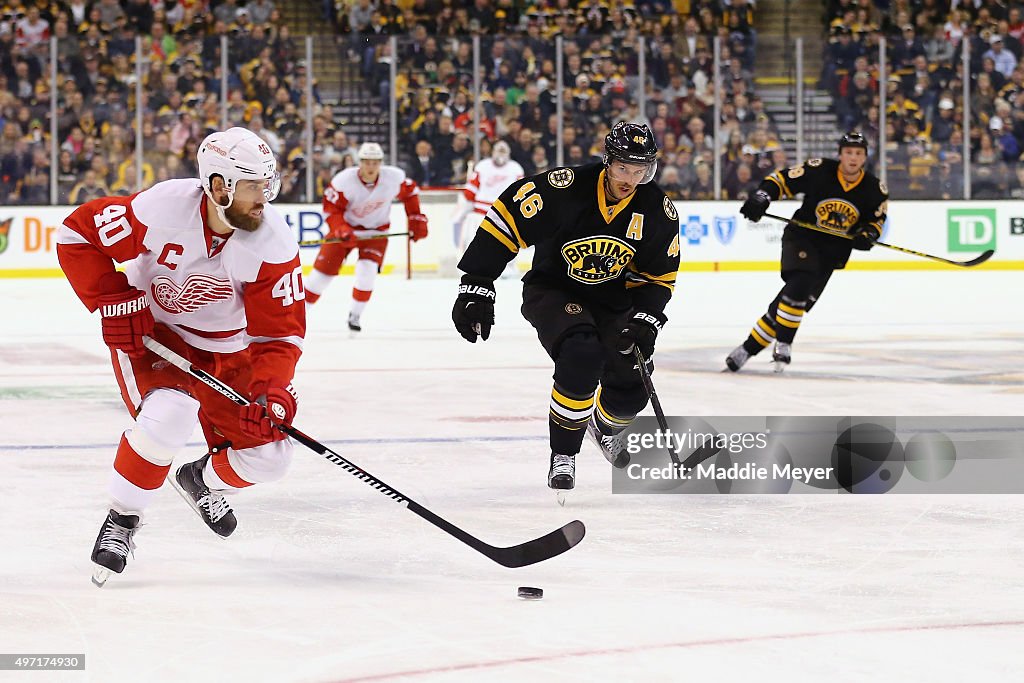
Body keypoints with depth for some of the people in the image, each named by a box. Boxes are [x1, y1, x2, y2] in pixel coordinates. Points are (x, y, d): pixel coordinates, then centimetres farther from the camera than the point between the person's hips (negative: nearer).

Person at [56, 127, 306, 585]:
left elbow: (279, 335, -17)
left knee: (268, 455, -5)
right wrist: (114, 303, -21)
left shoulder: (274, 244, -20)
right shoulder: (161, 208, -28)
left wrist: (273, 393, -34)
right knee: (168, 415, -33)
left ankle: (201, 480, 31)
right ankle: (122, 517, -8)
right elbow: (76, 235, -16)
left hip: (229, 351, 4)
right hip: (150, 336, -3)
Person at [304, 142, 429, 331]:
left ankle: (355, 315, -1)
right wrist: (341, 230, -37)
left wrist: (416, 219, -1)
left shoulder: (394, 178, -20)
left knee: (368, 269, -20)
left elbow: (410, 192, 0)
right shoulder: (344, 180, -26)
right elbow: (332, 209, -22)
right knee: (324, 269, -3)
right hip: (346, 225, -1)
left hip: (376, 229, 1)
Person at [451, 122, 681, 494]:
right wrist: (476, 288, -22)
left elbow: (658, 277, 0)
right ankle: (563, 455, -14)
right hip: (551, 291, -5)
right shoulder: (565, 188, -27)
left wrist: (645, 321, -16)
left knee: (631, 387, 0)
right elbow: (505, 218, -21)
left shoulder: (659, 212, -12)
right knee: (581, 356, -31)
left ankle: (604, 426, 39)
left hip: (610, 300, 5)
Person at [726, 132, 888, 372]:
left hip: (832, 252, 3)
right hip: (802, 237, -3)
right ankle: (783, 344, -14)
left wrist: (868, 234, -15)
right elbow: (781, 179, -10)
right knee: (799, 283, -28)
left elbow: (877, 220, 7)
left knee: (801, 301, -2)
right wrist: (761, 197, -26)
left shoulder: (875, 190, -7)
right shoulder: (819, 170, -16)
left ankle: (751, 346, 7)